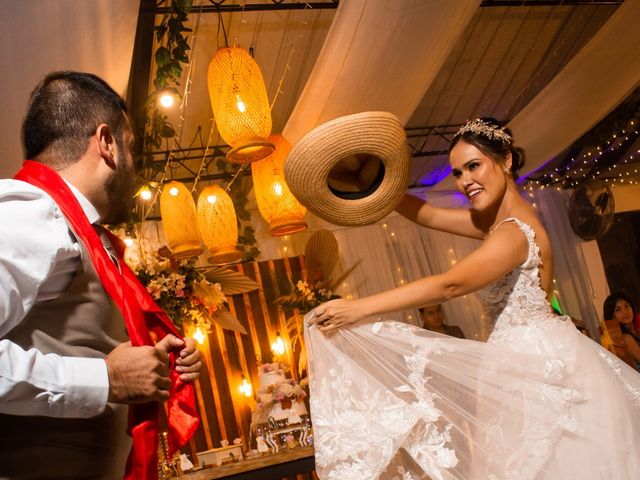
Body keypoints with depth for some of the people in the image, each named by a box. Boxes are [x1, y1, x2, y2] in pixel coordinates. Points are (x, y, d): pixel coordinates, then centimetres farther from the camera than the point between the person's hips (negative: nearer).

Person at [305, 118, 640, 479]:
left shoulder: (514, 232, -22)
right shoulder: (498, 218, 8)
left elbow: (450, 286, -32)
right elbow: (429, 216, 14)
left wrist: (358, 309, -34)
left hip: (540, 362, -9)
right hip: (526, 362, 9)